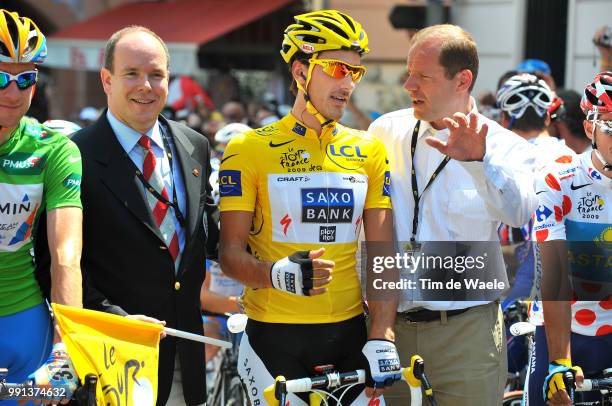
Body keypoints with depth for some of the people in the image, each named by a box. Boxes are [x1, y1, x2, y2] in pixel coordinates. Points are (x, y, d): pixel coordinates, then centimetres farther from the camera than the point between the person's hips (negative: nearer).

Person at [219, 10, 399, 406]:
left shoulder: (369, 151, 8)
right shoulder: (250, 148, -2)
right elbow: (231, 253, -5)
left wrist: (382, 338, -7)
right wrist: (278, 273, -25)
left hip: (348, 332, 3)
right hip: (275, 335, -3)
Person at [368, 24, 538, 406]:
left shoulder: (507, 148, -3)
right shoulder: (385, 131, 5)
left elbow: (519, 213, -23)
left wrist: (480, 160, -39)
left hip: (466, 332, -2)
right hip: (389, 327, 3)